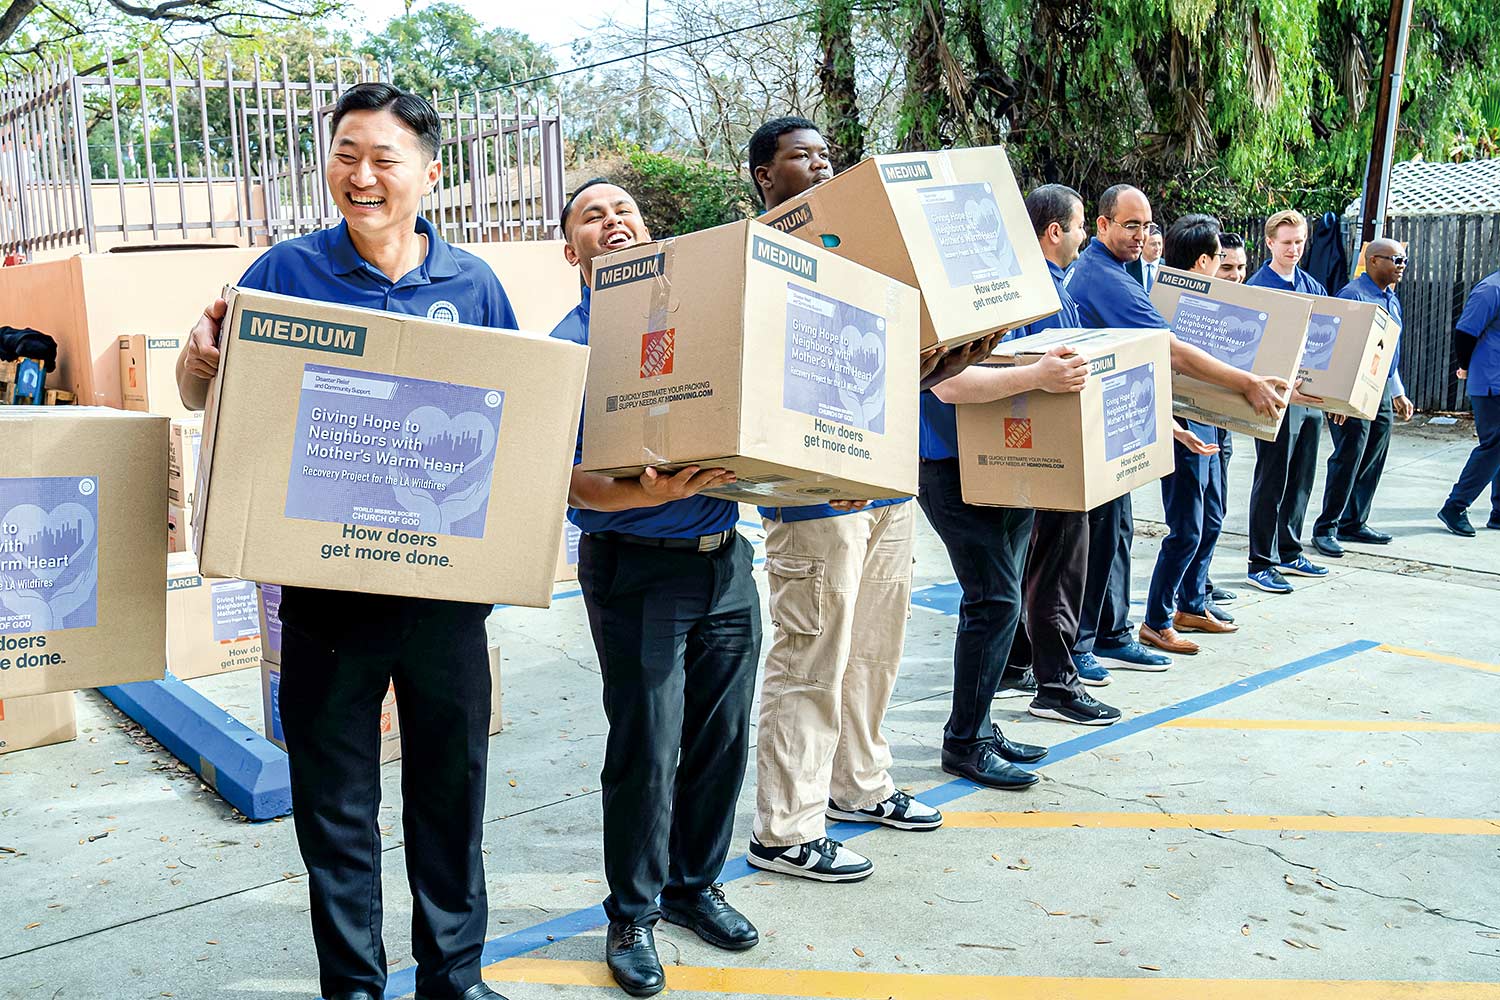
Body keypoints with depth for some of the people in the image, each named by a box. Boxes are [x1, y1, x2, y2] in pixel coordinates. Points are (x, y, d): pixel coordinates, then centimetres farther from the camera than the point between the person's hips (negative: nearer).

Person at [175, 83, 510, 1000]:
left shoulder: (473, 284, 4)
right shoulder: (289, 270, 0)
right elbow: (202, 396, 4)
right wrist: (202, 357, -19)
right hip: (325, 577, -1)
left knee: (451, 784, 12)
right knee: (334, 796, 10)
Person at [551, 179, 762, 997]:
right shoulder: (569, 343, -5)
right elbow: (563, 478, -13)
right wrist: (641, 494, -31)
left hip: (724, 556, 5)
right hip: (637, 567, -5)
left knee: (722, 735, 12)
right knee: (646, 747, 1)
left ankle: (694, 883, 33)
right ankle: (632, 914, 21)